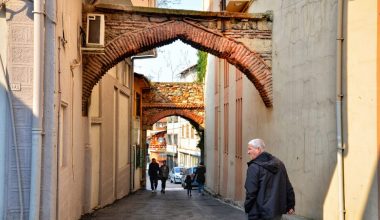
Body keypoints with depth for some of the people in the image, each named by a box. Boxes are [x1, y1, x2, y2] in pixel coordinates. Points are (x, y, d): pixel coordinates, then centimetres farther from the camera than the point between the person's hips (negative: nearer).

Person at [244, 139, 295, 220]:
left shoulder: (254, 167, -14)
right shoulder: (279, 163, 8)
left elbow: (251, 192, -16)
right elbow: (288, 187, 10)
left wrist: (247, 208, -4)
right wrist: (290, 205, 16)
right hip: (278, 212, 7)